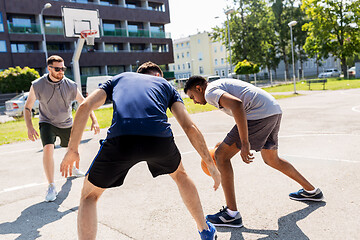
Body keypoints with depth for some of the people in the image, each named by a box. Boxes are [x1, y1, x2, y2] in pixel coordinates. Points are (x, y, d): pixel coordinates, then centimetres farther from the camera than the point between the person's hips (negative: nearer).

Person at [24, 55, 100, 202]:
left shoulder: (70, 85, -15)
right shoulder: (37, 85, -15)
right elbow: (27, 107, -6)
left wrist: (94, 121, -18)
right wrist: (29, 127, -17)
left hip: (66, 124, 3)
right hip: (47, 122, -2)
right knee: (48, 148, -25)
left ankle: (71, 168, 53)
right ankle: (51, 187, -17)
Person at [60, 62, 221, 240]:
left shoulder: (118, 78, 33)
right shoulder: (165, 84, 30)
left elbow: (85, 106, 16)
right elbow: (190, 127, 18)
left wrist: (72, 150, 20)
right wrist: (211, 164, 23)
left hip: (120, 139, -1)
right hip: (160, 139, 2)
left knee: (89, 195, 24)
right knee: (179, 174, 35)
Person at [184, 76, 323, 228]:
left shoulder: (210, 92, -3)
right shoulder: (223, 85, 28)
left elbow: (237, 104, -23)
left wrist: (244, 143, -24)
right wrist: (229, 143, 32)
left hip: (260, 114, -10)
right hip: (275, 110, 10)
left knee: (221, 156, -4)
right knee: (271, 160, 28)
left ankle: (232, 214, -1)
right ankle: (311, 191, 43)